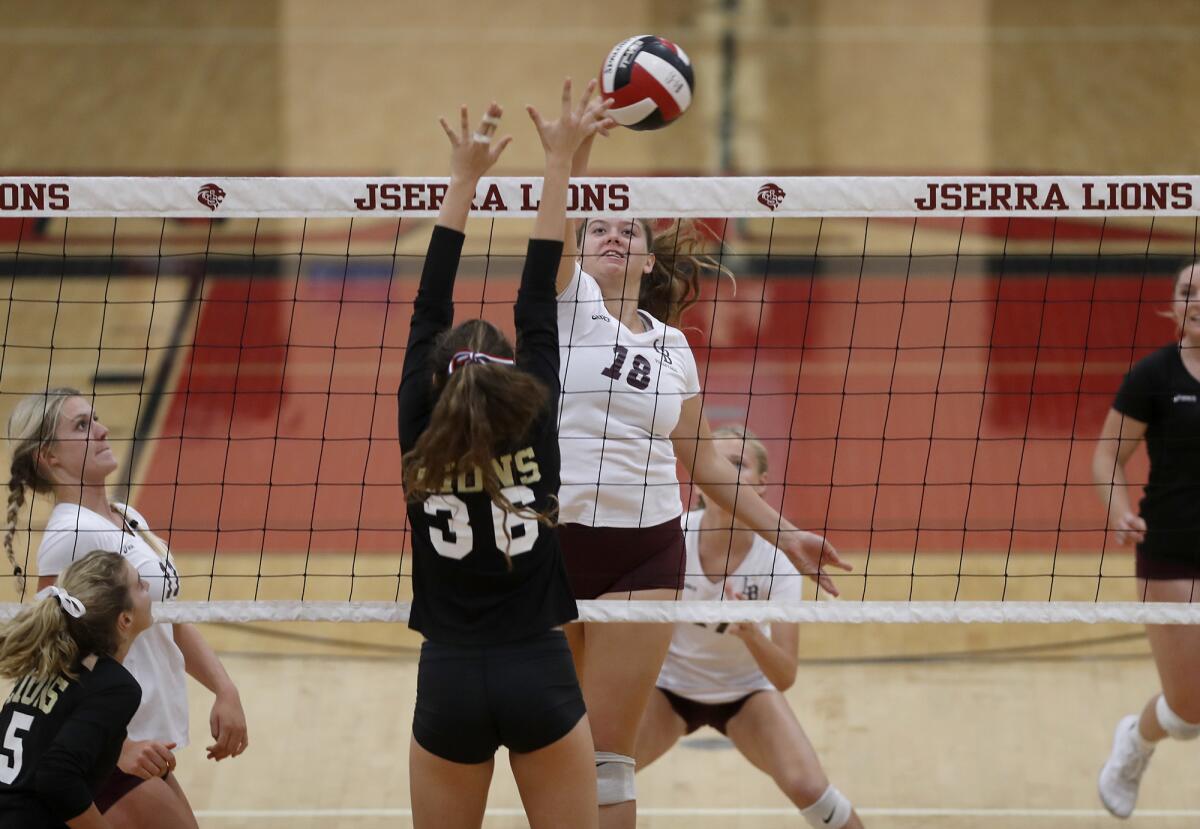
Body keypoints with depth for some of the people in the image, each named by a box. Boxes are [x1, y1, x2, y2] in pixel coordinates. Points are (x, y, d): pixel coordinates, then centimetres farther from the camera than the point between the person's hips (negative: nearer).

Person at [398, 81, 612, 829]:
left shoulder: (421, 438, -3)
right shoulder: (534, 428, -5)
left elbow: (429, 310, 2)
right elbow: (538, 305, -2)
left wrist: (465, 177, 7)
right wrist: (559, 164, 2)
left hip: (450, 682, 1)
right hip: (540, 676, -1)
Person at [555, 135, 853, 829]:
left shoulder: (673, 346, 12)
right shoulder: (567, 299, 2)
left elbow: (705, 462, 19)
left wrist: (784, 535, 14)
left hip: (644, 554, 2)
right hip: (551, 537, -2)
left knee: (608, 752, -2)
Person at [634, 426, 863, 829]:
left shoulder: (776, 558, -23)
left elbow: (785, 677, -26)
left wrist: (751, 635, -46)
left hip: (745, 691, 0)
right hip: (669, 687, 0)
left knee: (808, 787, -21)